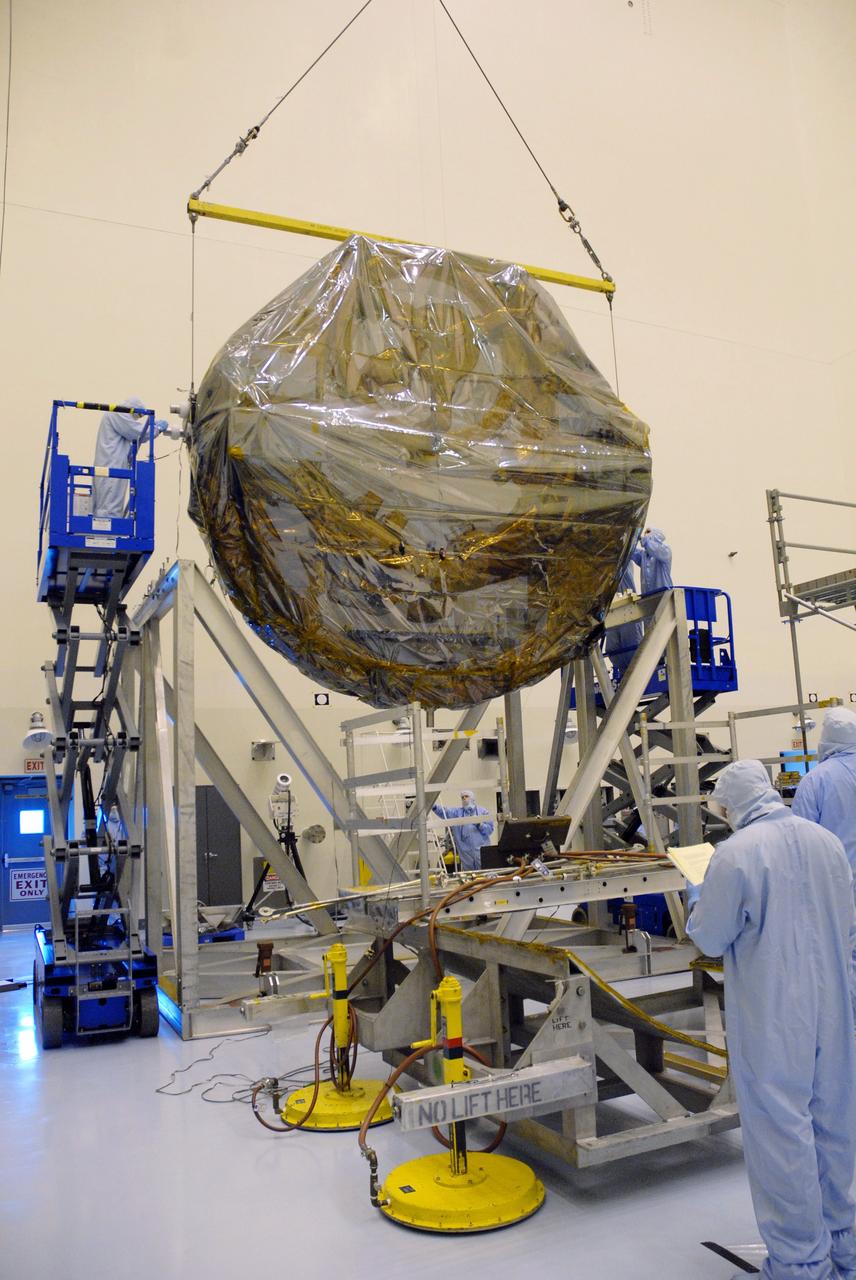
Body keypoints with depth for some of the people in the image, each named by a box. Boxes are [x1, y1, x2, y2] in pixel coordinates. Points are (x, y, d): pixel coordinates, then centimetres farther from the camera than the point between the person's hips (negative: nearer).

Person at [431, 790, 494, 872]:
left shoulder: (482, 811, 9)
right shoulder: (457, 812, 11)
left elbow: (490, 829, 2)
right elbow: (444, 811, -8)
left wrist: (479, 824, -14)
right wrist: (433, 806, -26)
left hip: (481, 850, -1)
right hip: (466, 852, 1)